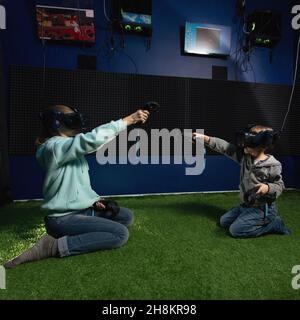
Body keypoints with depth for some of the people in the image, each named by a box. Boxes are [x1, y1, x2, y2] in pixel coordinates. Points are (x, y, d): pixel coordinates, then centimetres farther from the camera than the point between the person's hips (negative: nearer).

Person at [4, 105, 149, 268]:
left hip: (82, 210, 10)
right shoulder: (56, 146, -17)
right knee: (120, 234, -20)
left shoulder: (72, 151, 14)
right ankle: (55, 246, -13)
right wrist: (128, 120, -29)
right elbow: (92, 139, -33)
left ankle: (77, 234, 2)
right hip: (63, 219, -10)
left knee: (126, 216, 11)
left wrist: (94, 200, 2)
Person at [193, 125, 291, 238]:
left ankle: (275, 223, 1)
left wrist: (268, 188, -32)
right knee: (224, 221, 14)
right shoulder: (245, 156, -5)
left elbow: (279, 186, -9)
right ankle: (259, 220, 17)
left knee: (235, 230, -14)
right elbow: (225, 147, -10)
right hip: (246, 204, 7)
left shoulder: (273, 165, -19)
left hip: (262, 208, -7)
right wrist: (206, 138, -18)